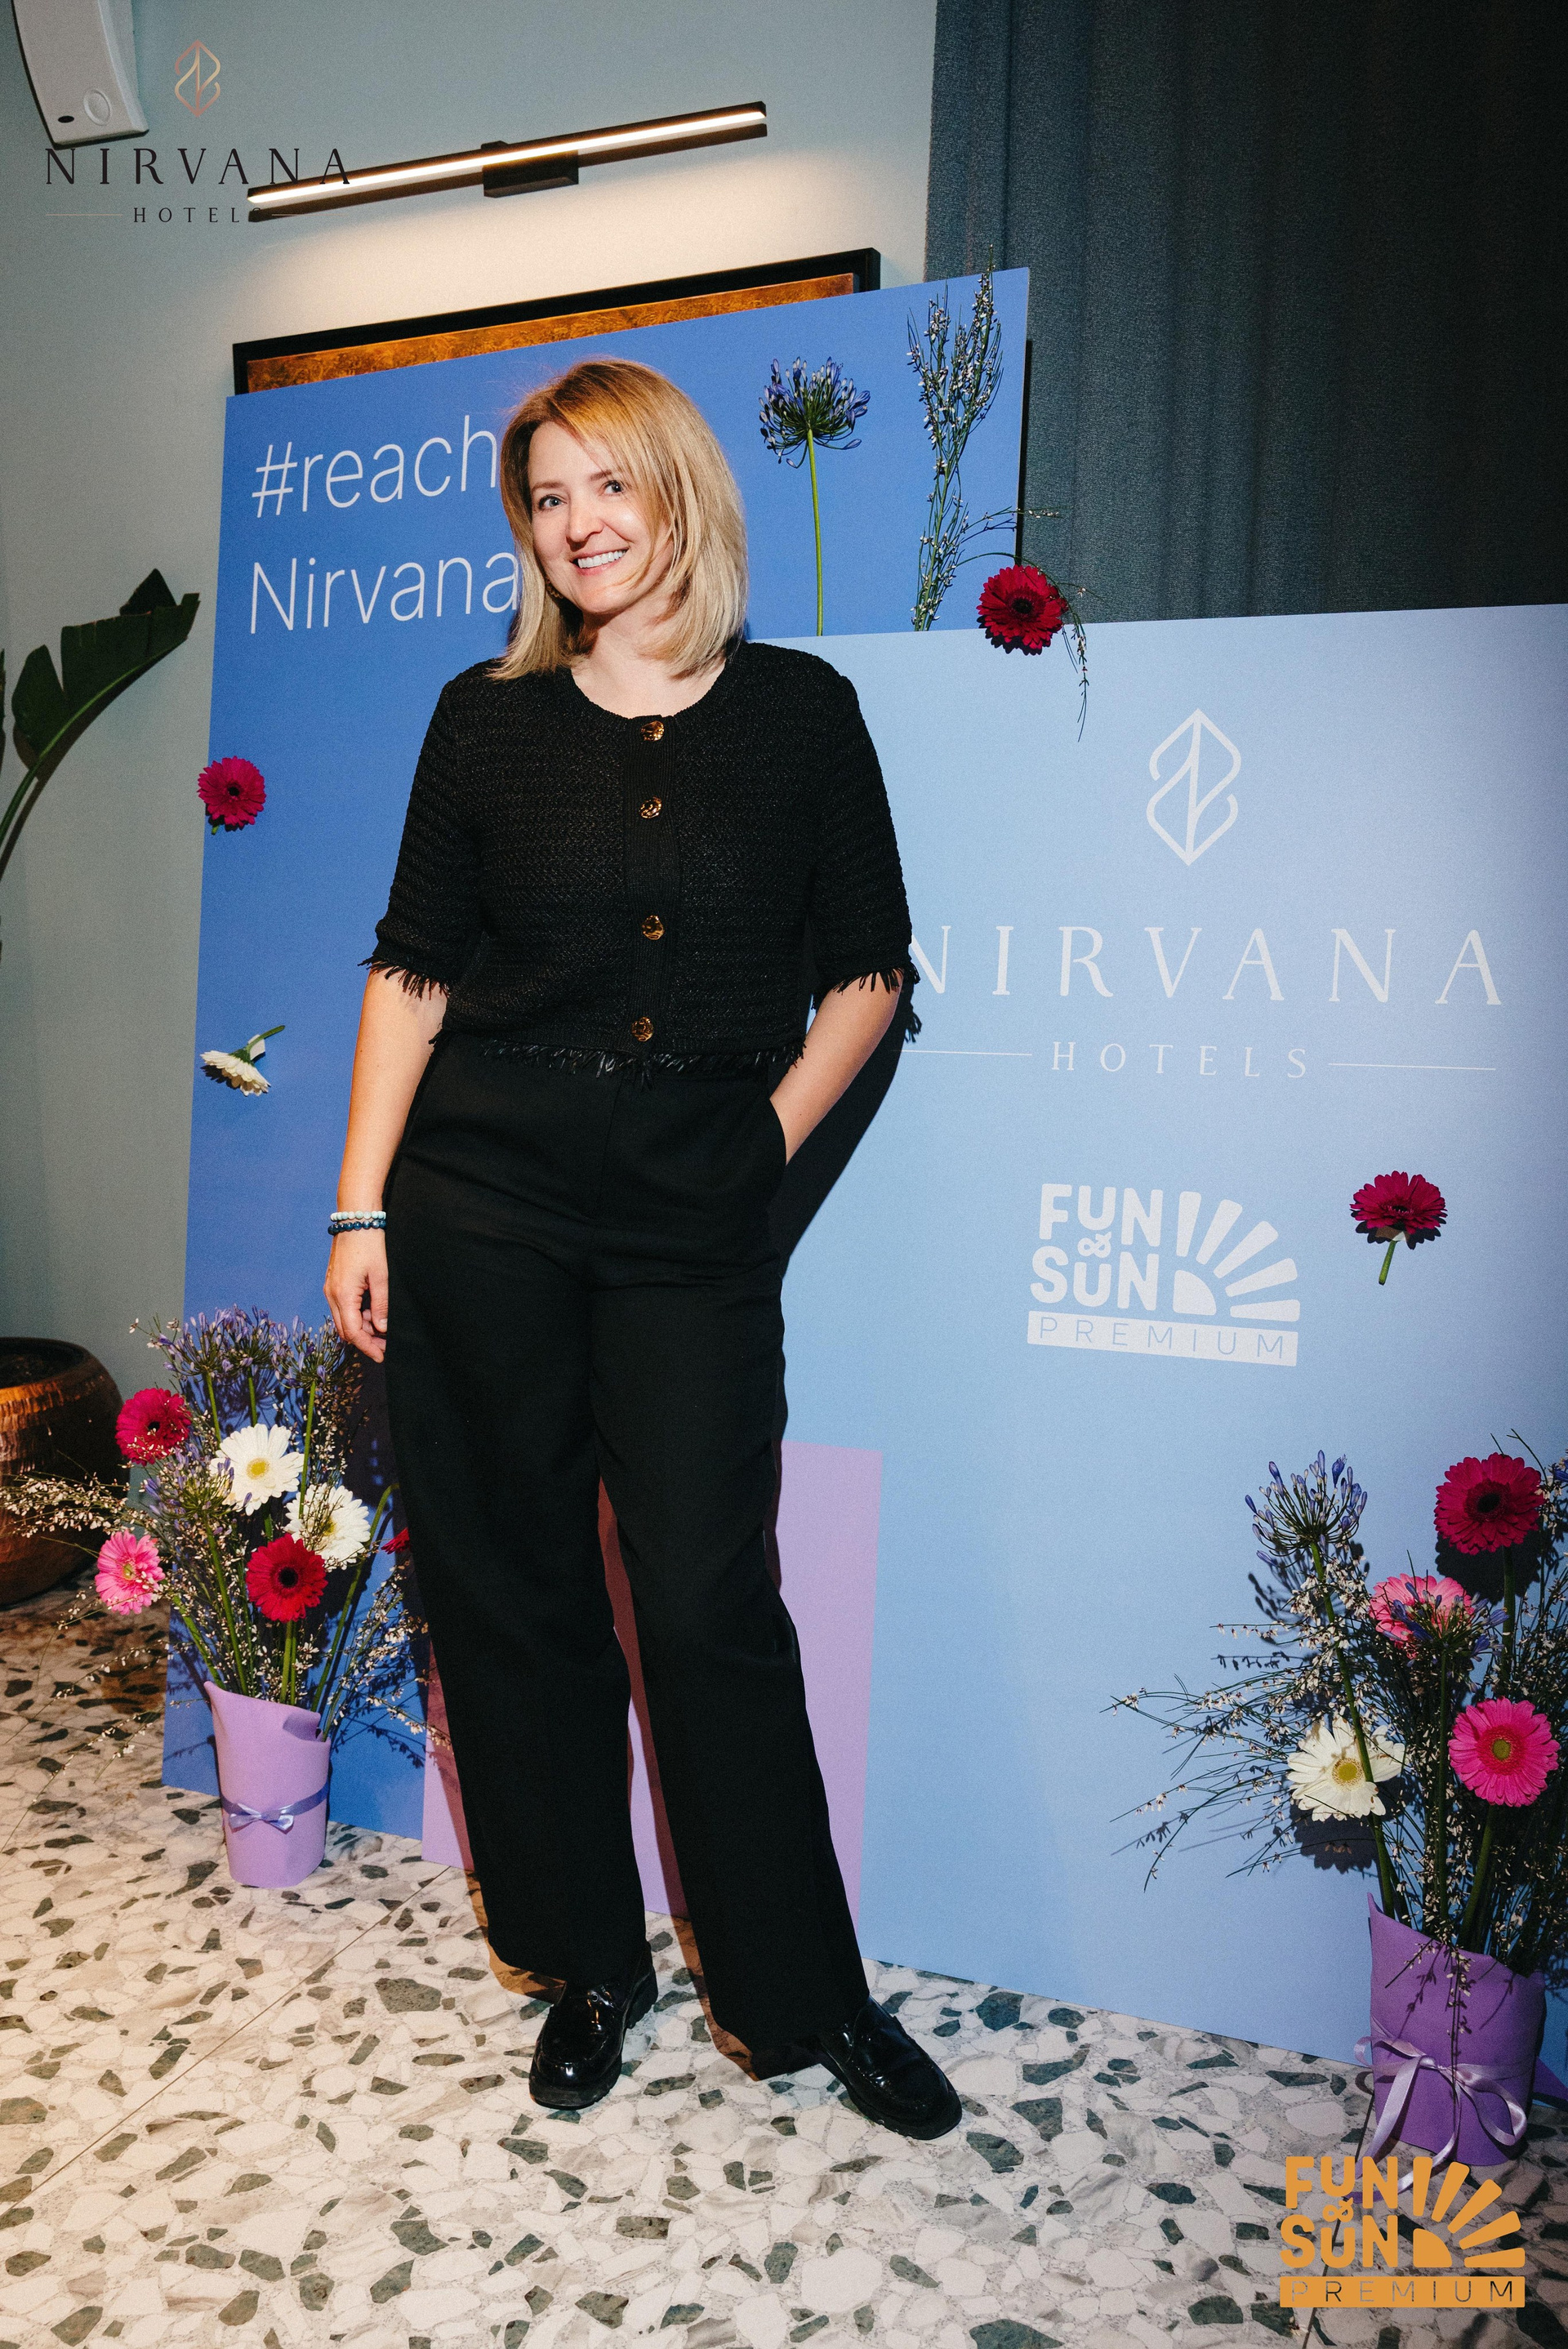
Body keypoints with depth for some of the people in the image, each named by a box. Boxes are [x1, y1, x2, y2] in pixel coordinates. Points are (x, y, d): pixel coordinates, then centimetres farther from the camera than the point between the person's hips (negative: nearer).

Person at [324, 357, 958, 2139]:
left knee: (707, 1602, -2)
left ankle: (810, 1993, 22)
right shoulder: (487, 720, 7)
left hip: (696, 1226, -1)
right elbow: (412, 973, 6)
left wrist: (769, 1138, -2)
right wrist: (360, 1212, 1)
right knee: (511, 1587, 9)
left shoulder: (799, 711, 5)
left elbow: (868, 972, 8)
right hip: (481, 1205, 2)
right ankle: (589, 1963, 31)